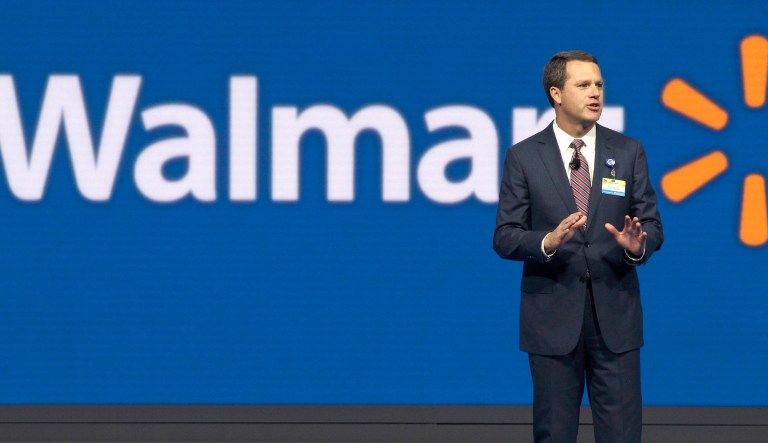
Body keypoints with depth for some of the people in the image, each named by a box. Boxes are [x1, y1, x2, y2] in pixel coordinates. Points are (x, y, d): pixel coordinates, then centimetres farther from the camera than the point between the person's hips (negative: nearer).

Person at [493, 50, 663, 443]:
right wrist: (549, 241, -23)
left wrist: (638, 244, -19)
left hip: (615, 312, 1)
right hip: (552, 314, -1)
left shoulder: (628, 152, 5)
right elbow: (505, 237, -3)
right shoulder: (523, 157, 0)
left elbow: (652, 225, 5)